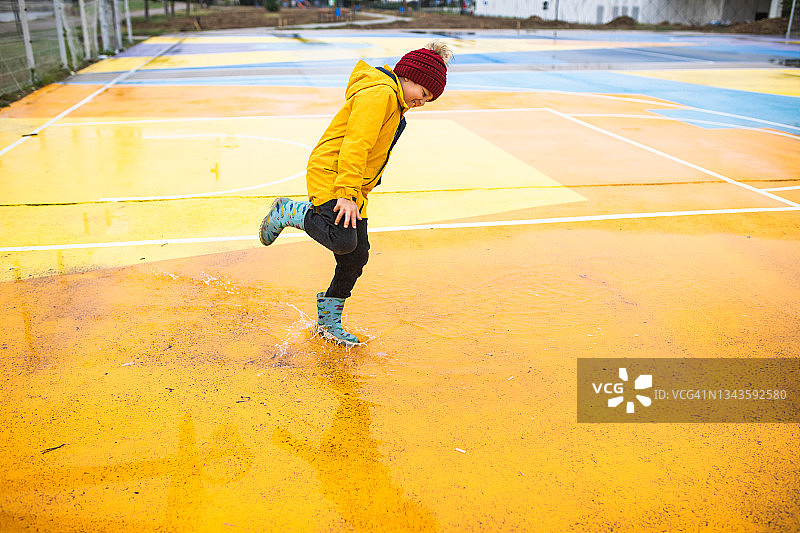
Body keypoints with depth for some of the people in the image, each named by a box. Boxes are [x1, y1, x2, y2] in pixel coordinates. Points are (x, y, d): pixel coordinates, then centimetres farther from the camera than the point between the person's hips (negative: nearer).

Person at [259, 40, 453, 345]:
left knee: (356, 257, 6)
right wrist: (347, 194, -28)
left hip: (353, 189, 10)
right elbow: (355, 145, -23)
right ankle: (288, 212, -1)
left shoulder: (394, 101, 20)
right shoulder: (379, 93, -14)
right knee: (343, 240, -27)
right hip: (329, 176, -10)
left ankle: (328, 321, 20)